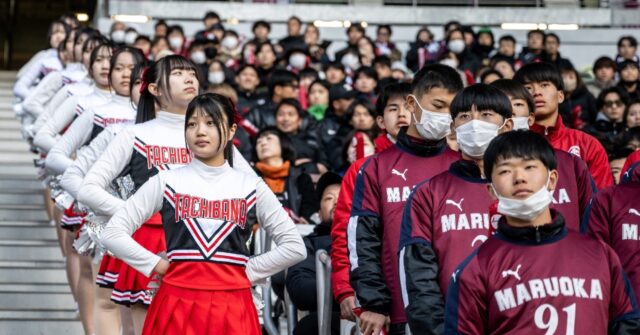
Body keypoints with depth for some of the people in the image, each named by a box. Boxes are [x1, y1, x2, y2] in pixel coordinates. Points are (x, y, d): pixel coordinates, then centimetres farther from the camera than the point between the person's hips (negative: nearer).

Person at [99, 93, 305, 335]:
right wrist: (157, 266, -1)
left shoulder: (251, 187, 7)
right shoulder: (166, 183, 4)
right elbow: (112, 234, 1)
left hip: (233, 312, 1)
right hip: (178, 307, -1)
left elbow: (294, 247, 9)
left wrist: (248, 272, 3)